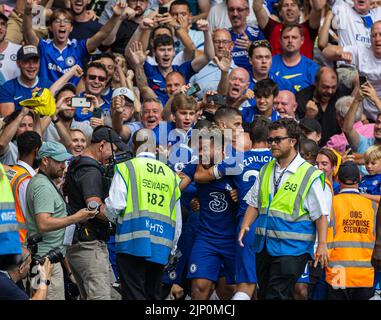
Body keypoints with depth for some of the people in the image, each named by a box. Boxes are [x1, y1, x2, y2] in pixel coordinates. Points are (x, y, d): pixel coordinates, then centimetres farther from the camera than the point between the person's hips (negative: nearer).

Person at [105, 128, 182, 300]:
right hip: (161, 247, 5)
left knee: (134, 294, -6)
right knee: (153, 294, 11)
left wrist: (113, 216, 14)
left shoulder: (126, 168, -1)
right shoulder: (170, 174, 15)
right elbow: (177, 220, 17)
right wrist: (171, 248, 27)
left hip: (133, 243, -4)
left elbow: (114, 206, -9)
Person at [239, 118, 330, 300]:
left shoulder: (310, 175, -7)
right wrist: (245, 226, 0)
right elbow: (254, 204, 17)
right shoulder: (265, 171, 13)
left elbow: (321, 214, -7)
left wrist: (322, 245, -13)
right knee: (264, 294, 12)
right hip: (264, 244, 7)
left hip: (291, 249, -7)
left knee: (277, 296, -13)